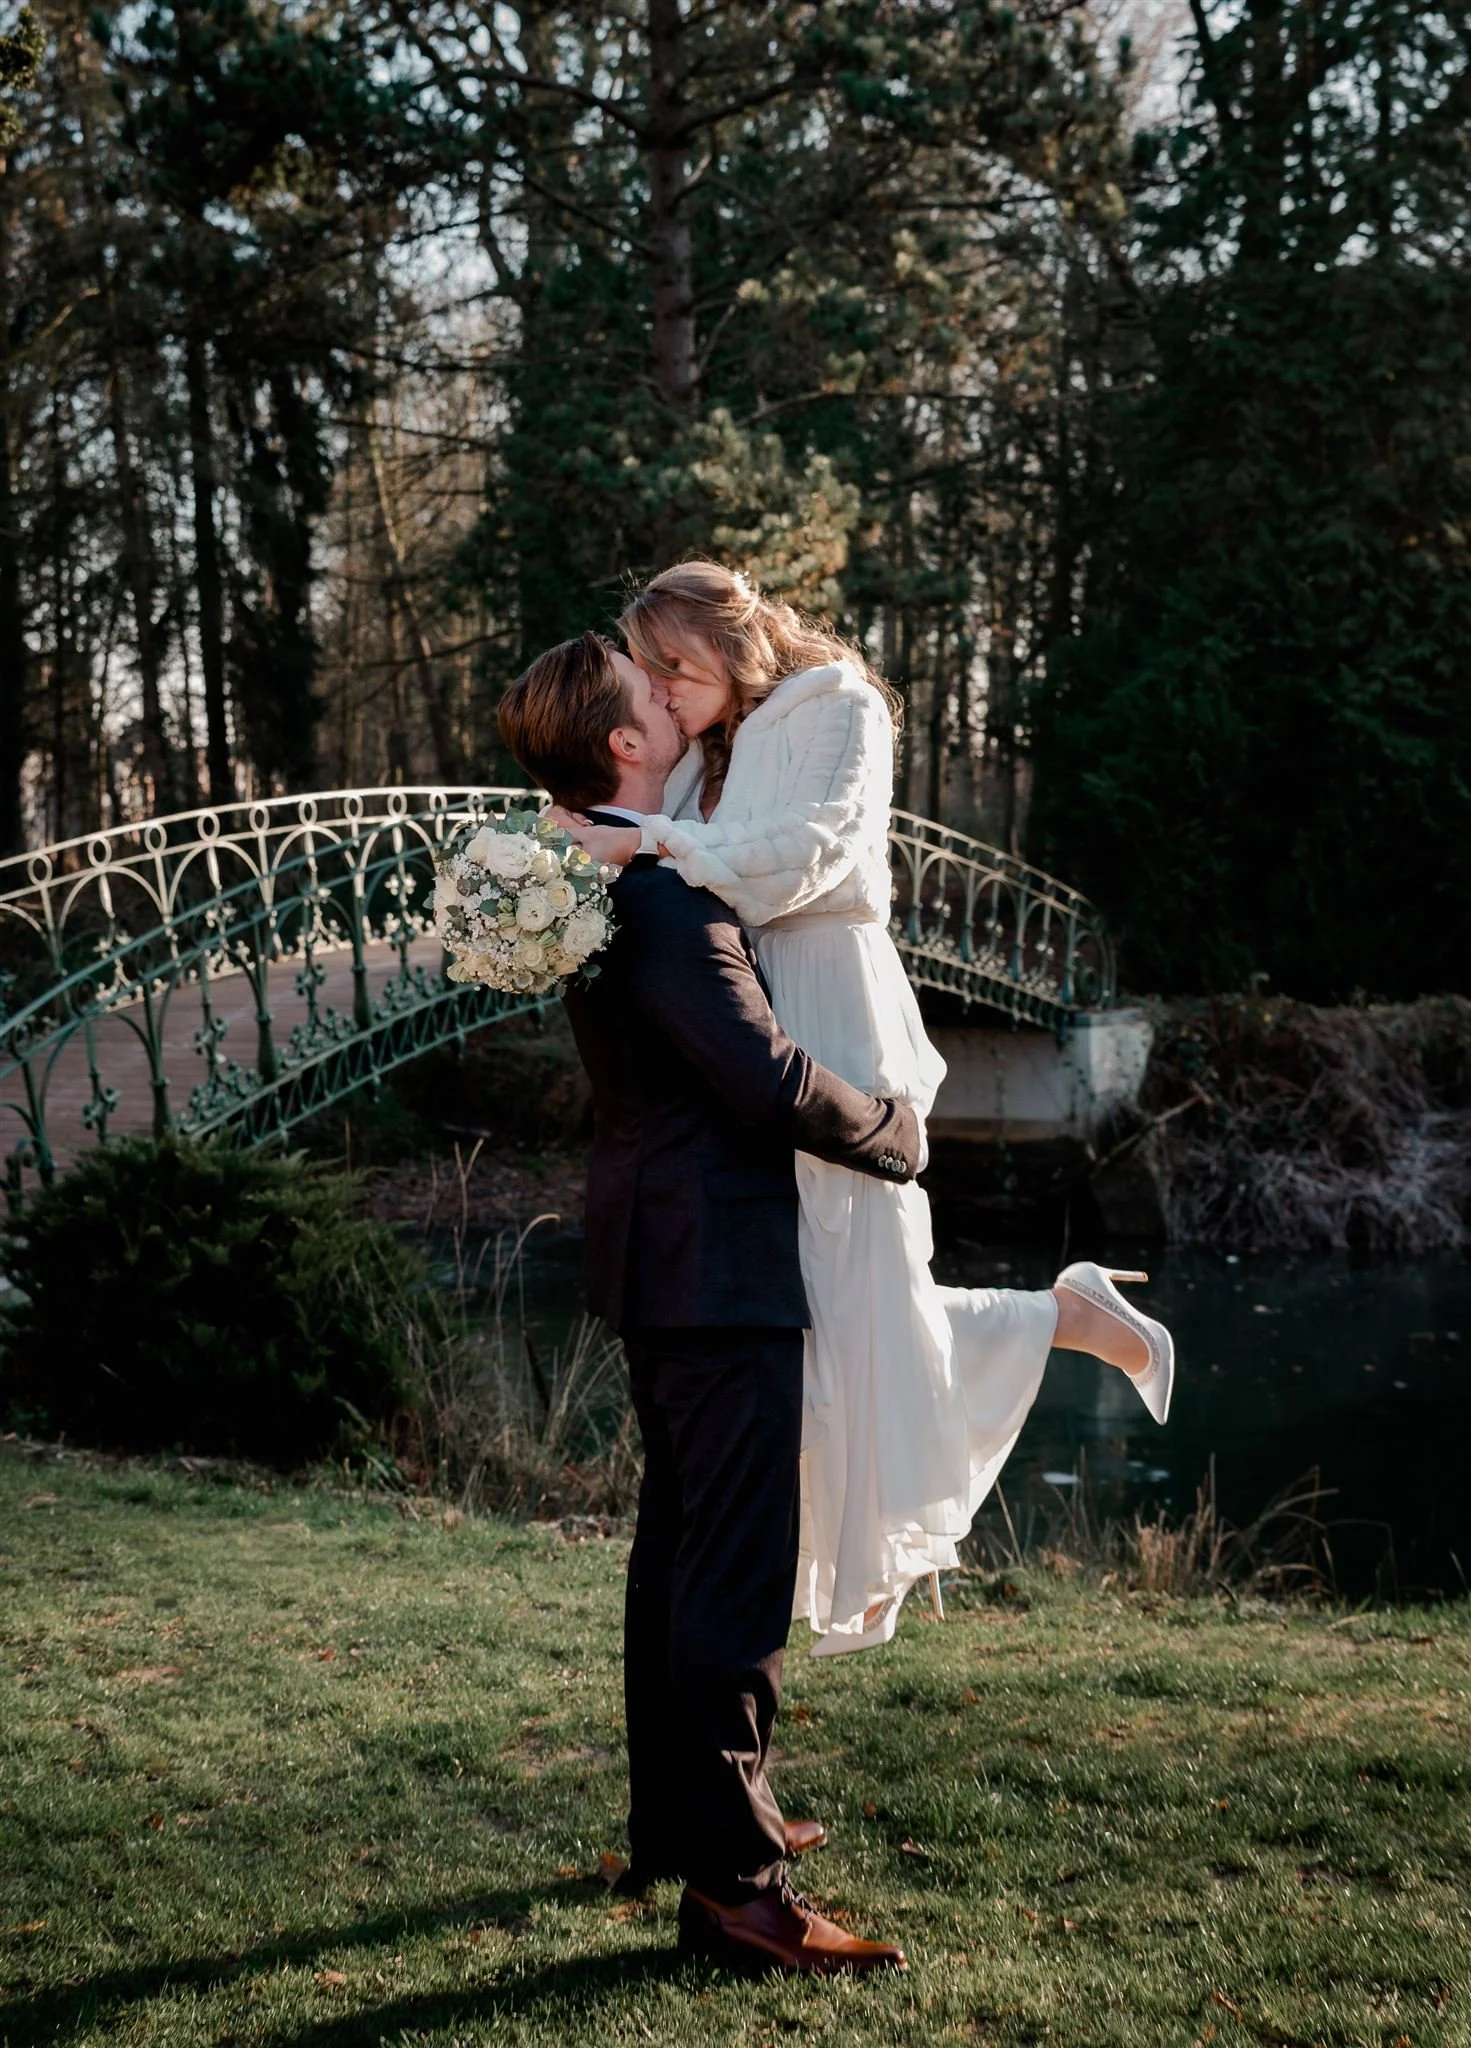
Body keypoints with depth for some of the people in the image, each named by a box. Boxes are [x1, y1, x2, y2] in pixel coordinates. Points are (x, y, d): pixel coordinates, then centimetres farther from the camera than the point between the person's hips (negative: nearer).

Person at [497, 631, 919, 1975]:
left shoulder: (602, 881, 10)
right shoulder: (664, 897, -22)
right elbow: (769, 1078, -23)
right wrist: (898, 1136, -6)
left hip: (660, 1258, 11)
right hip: (717, 1263, -11)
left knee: (679, 1546, 19)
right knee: (739, 1573, -6)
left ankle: (675, 1823, 31)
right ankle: (734, 1888, 0)